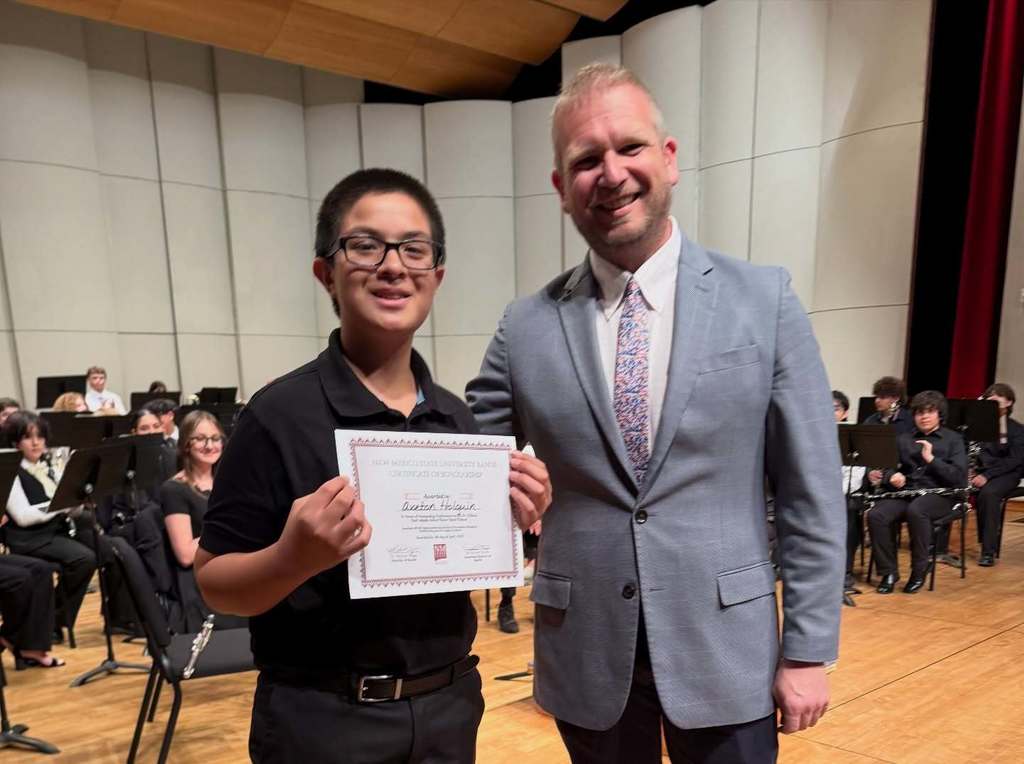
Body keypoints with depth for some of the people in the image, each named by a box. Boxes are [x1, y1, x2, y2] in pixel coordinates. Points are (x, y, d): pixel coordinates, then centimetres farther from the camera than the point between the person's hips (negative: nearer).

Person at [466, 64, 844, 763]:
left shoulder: (764, 299, -6)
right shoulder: (527, 328, -5)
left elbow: (809, 494, -3)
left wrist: (808, 649, -2)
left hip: (725, 651, 0)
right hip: (586, 657, 1)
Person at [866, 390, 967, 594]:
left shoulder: (953, 439, 10)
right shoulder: (903, 439, 19)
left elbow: (959, 478, -2)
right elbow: (889, 467, 13)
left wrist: (931, 459, -12)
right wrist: (891, 476, -10)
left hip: (938, 494, -3)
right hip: (905, 492, 3)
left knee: (916, 510, -38)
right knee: (876, 515, -28)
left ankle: (919, 572, -19)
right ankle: (888, 572, -13)